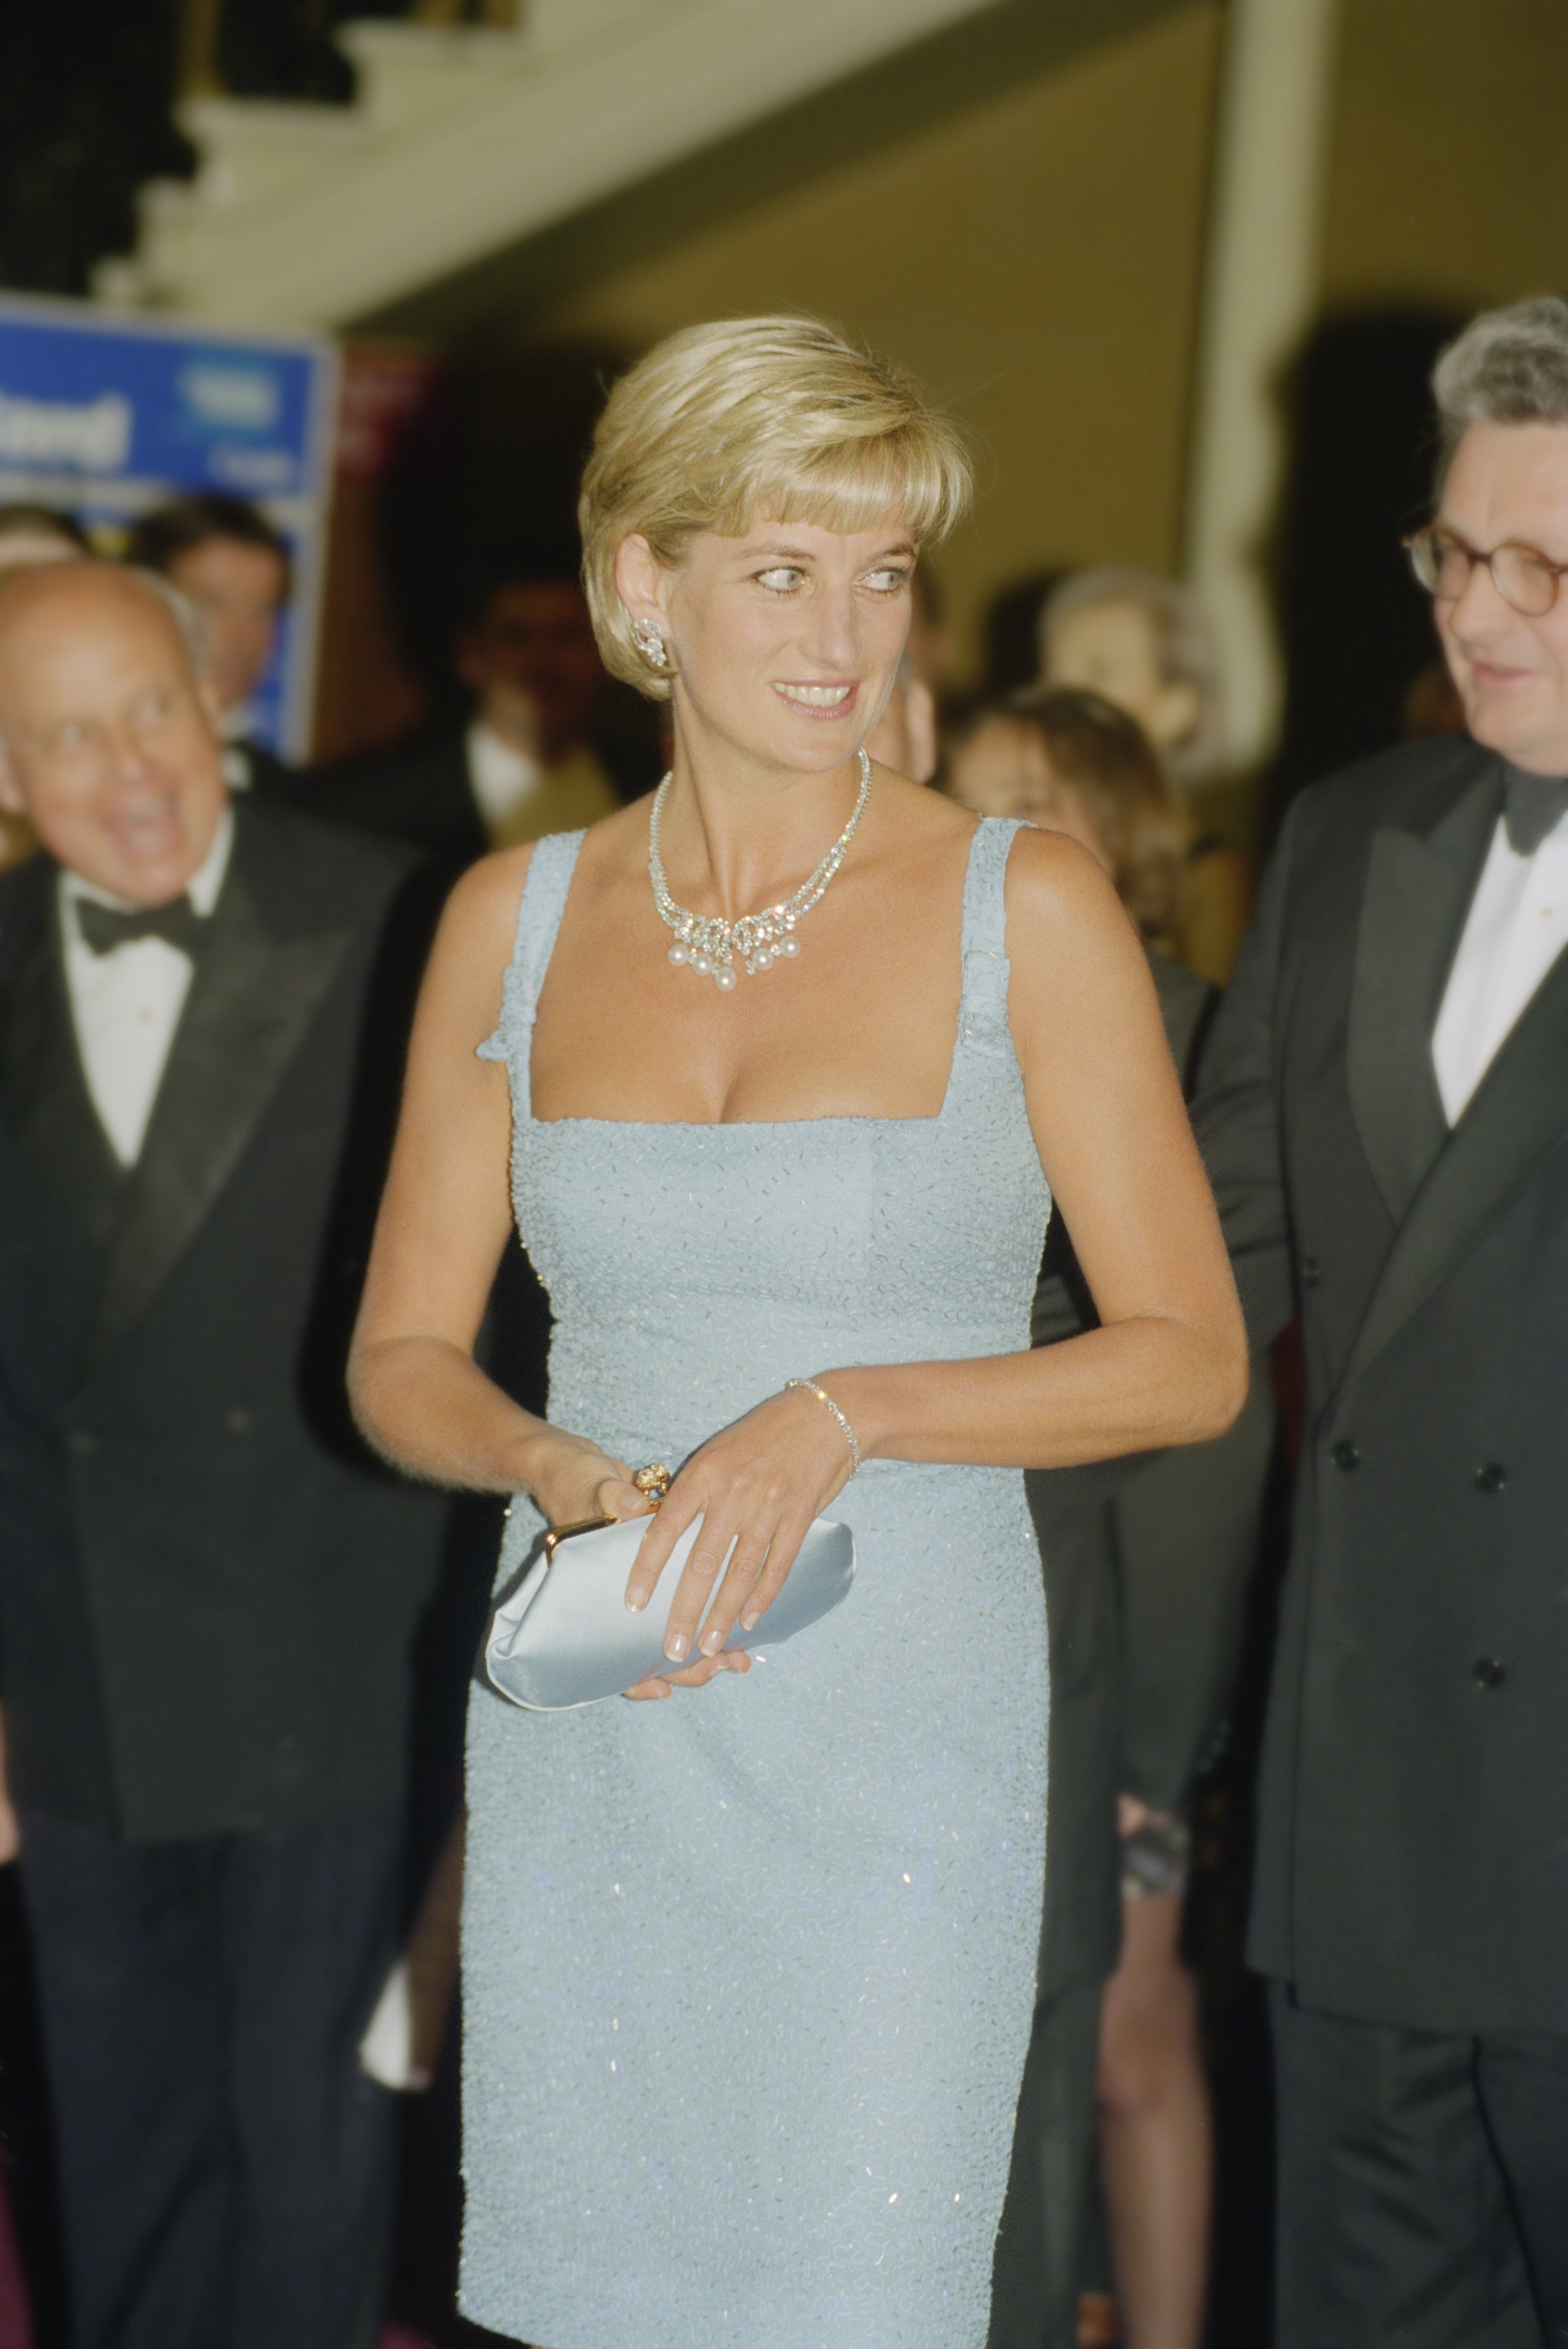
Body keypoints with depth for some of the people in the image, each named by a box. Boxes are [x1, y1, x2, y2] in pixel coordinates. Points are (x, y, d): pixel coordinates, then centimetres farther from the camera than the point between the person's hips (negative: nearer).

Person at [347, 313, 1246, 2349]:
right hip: (586, 1746, 3)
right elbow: (402, 1359, 10)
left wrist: (847, 1413, -17)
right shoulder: (516, 920, 5)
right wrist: (553, 1467, -12)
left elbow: (1191, 1358, -4)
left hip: (899, 1741, -3)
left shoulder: (1027, 908, -4)